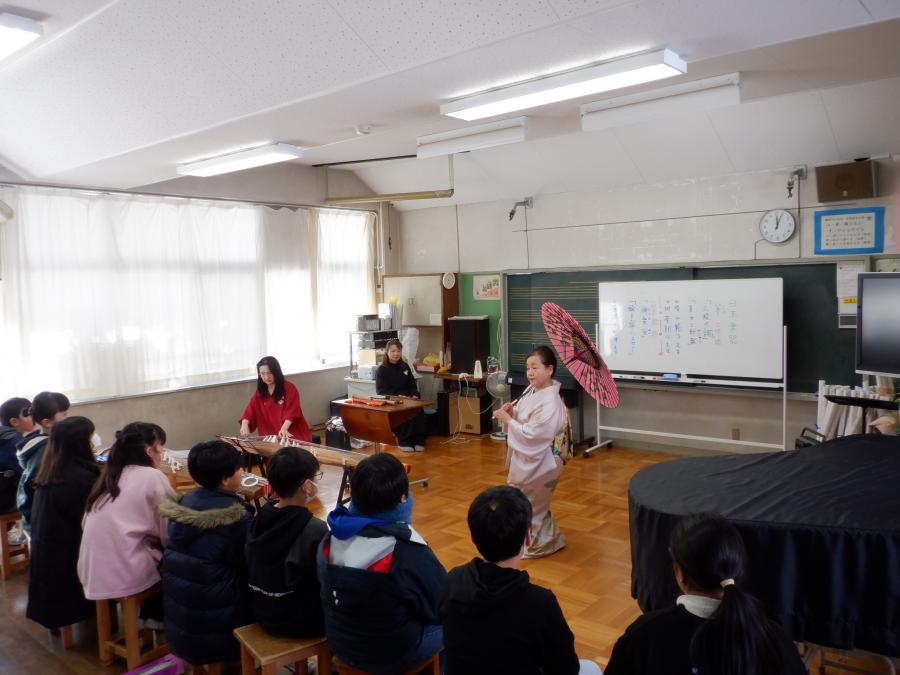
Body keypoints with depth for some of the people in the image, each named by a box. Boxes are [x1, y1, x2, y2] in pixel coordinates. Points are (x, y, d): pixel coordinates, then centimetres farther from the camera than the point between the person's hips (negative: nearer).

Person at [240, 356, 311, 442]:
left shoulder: (289, 388, -5)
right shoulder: (259, 392, 10)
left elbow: (291, 411, -17)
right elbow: (249, 411, 0)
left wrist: (284, 428, -33)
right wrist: (245, 425, -21)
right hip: (271, 437, 4)